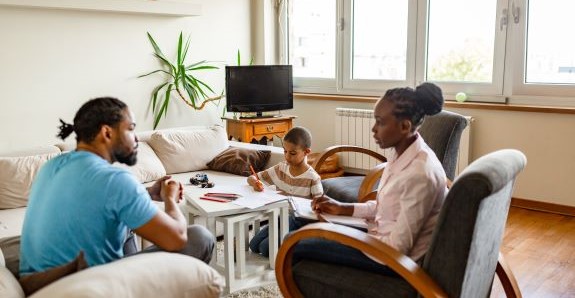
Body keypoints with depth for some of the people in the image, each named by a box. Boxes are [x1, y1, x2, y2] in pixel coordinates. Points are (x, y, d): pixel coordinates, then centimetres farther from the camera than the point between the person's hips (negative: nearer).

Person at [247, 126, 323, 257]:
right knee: (254, 245, -4)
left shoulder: (312, 178, -15)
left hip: (299, 222, -6)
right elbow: (252, 178, 5)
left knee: (266, 248, -18)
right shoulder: (280, 169, -1)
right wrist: (254, 182, -19)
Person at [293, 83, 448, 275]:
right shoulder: (403, 153, -2)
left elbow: (398, 246, -24)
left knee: (296, 246, -7)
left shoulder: (420, 174, -29)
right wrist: (342, 209, 5)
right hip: (382, 237, 9)